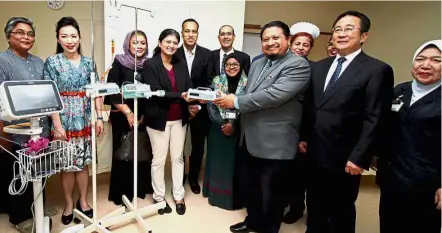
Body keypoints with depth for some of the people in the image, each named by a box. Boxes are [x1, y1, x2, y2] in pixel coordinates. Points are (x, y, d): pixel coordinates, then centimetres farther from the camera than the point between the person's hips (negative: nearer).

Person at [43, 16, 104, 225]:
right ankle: (68, 204, 24)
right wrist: (57, 125, -14)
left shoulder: (88, 62, 6)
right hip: (64, 121, -2)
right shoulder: (52, 62, -3)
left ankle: (83, 201, 26)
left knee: (83, 162, 11)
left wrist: (99, 117, 2)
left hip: (85, 120, 3)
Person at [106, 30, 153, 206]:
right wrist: (128, 112, -14)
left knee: (144, 152, 7)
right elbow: (112, 92, -8)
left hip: (144, 116, 3)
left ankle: (142, 188, 25)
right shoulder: (119, 63, -3)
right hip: (123, 117, -3)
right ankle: (122, 193, 18)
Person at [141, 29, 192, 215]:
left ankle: (179, 196, 27)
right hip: (159, 119, -4)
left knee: (178, 158, 13)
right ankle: (159, 197, 26)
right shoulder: (150, 65, -8)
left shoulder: (181, 64, 7)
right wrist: (180, 96, -28)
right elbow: (155, 92, -18)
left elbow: (188, 87, 0)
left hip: (179, 118, 4)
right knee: (159, 159, 9)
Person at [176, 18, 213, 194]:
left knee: (198, 146, 11)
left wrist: (199, 106, -11)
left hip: (200, 108, 1)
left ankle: (193, 177, 31)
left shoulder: (207, 54, -1)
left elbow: (209, 83, -3)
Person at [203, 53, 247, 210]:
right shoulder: (217, 81, 3)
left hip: (238, 130, -1)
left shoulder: (247, 84, -2)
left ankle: (234, 197, 20)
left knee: (235, 161, 5)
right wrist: (222, 124, -11)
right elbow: (211, 105, -2)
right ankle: (216, 194, 26)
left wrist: (233, 125, -14)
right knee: (217, 160, 9)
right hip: (218, 128, 2)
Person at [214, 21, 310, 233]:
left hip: (275, 144, -7)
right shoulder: (257, 64, 12)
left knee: (272, 194, 10)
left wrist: (236, 101, -20)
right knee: (251, 188, 23)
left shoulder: (298, 65, -13)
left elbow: (274, 95, -26)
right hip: (251, 139, 8)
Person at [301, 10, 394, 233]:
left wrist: (359, 158, -16)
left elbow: (374, 120, -13)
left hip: (344, 158, -5)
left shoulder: (377, 70, -9)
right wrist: (304, 137, 7)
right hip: (314, 153, 5)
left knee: (341, 212, 15)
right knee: (315, 207, 20)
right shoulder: (318, 66, 9)